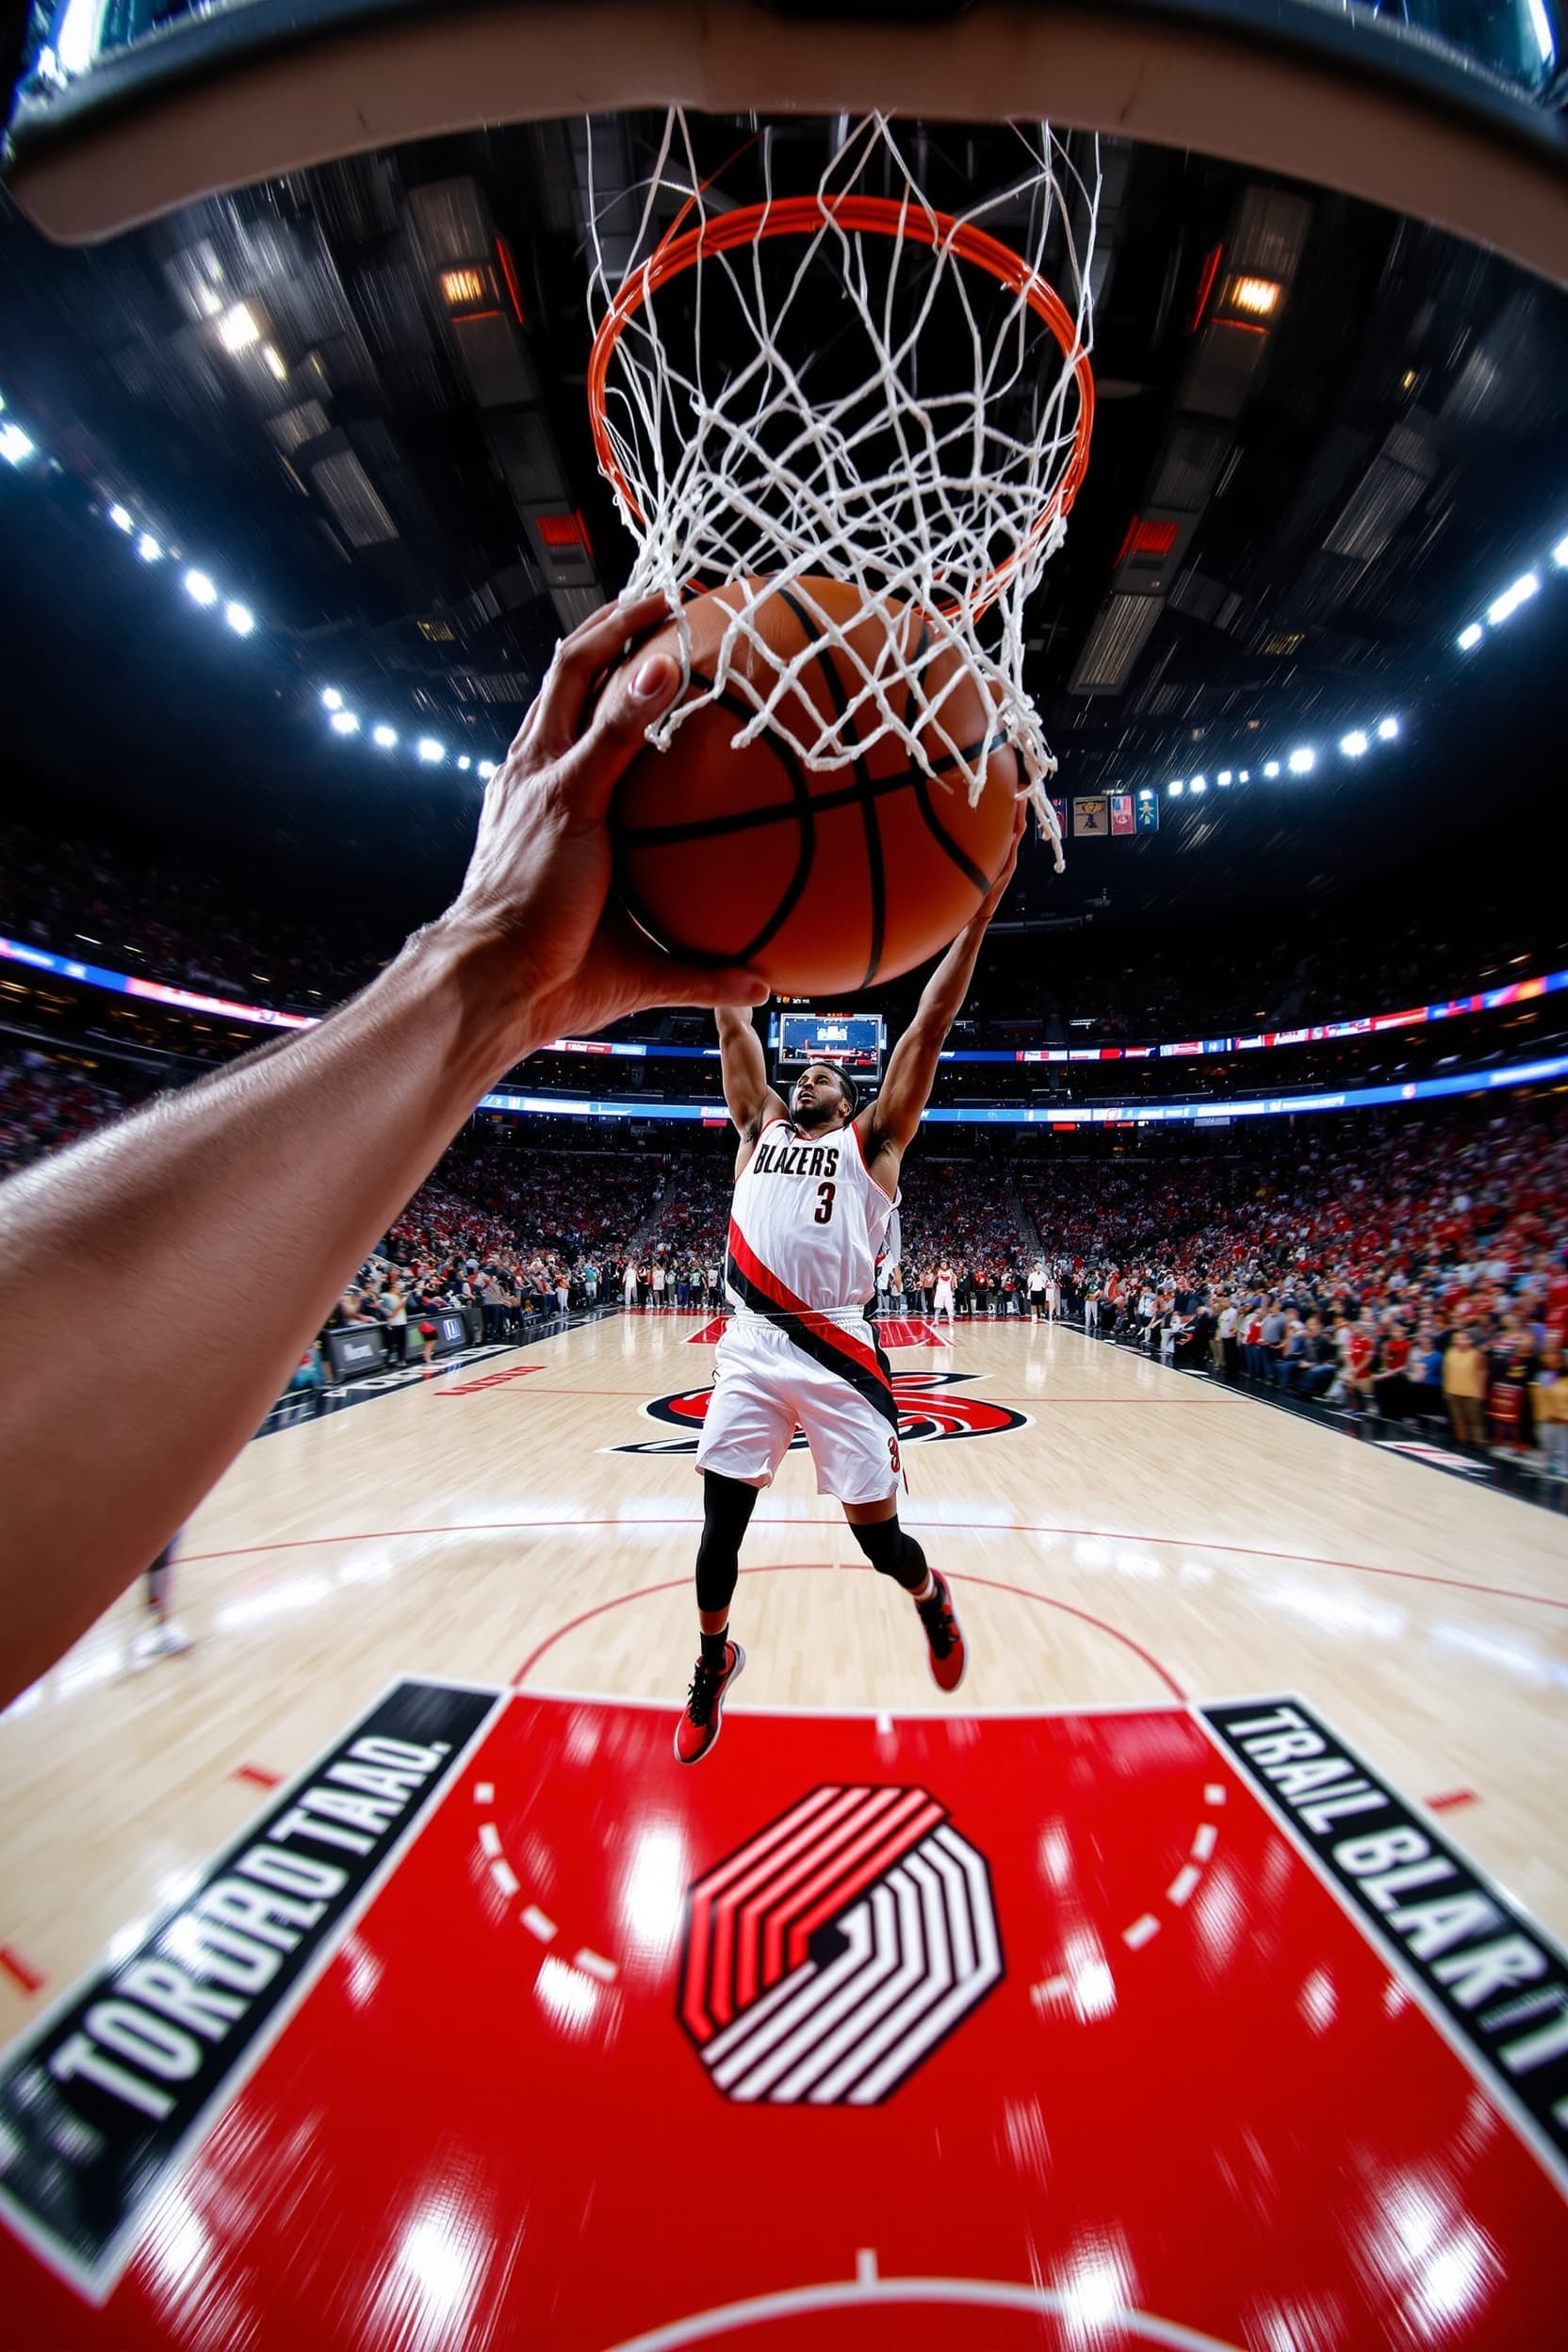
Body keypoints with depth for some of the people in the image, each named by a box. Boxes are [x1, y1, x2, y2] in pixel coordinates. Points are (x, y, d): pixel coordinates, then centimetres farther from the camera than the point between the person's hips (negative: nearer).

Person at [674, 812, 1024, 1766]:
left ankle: (931, 1598, 44)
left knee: (876, 1530, 7)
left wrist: (977, 911, -2)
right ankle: (716, 1657, 40)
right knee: (721, 1520, 10)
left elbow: (928, 1028, 1)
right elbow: (734, 1021, 14)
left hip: (838, 1355, -2)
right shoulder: (759, 1126, 16)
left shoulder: (872, 1140, 9)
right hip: (749, 1350, 3)